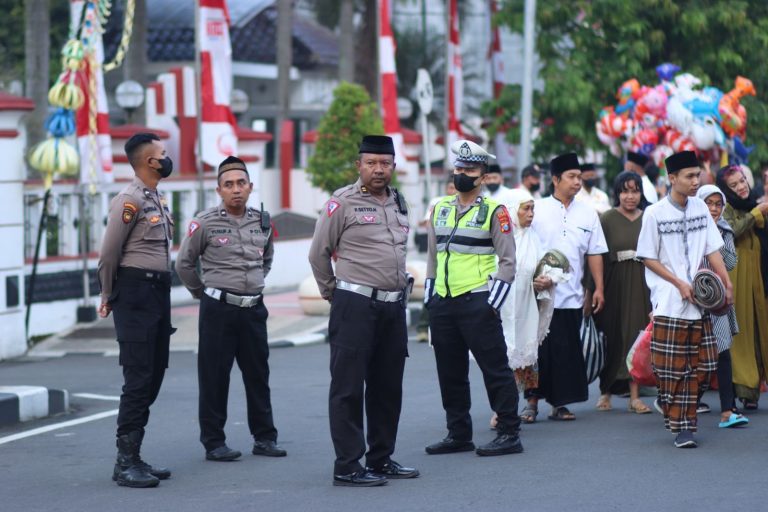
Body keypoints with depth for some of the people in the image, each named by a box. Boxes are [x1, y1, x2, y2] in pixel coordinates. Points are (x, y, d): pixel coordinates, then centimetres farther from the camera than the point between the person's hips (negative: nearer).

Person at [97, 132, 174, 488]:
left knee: (153, 377, 10)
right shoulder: (130, 201, -13)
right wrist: (109, 296, 1)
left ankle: (134, 457, 16)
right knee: (138, 379, -10)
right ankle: (125, 463, -7)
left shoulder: (157, 199, 16)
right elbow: (109, 253, -13)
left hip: (158, 294, 9)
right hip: (136, 296, -9)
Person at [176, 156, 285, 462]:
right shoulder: (205, 223, -7)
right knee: (214, 377, -1)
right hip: (218, 309, -4)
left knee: (258, 374, 9)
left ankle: (264, 437, 17)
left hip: (254, 308, 4)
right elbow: (184, 264, 2)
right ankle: (213, 442, 5)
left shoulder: (262, 222, 8)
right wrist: (204, 294, 9)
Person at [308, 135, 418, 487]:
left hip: (394, 306, 7)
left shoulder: (398, 203, 13)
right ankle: (347, 467, -3)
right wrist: (334, 295, 5)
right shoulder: (342, 203, -7)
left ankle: (381, 459, 22)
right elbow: (318, 254, -2)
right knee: (348, 388, -4)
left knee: (388, 386, 12)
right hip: (355, 306, -7)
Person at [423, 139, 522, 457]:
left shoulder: (494, 211, -3)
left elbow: (507, 261, -5)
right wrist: (429, 298, 14)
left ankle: (509, 434, 1)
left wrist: (492, 304, -10)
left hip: (477, 303, -6)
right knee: (450, 372, 10)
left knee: (495, 368, -4)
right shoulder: (440, 209, 14)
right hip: (442, 303, 6)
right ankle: (458, 435, 19)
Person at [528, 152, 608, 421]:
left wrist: (599, 289, 7)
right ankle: (532, 400, 10)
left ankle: (559, 403, 12)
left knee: (566, 351, 4)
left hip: (572, 295, 3)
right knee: (539, 348, 0)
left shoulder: (587, 213, 10)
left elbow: (595, 254, 11)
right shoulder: (537, 210, 1)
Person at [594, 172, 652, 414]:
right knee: (613, 337, 1)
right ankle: (606, 391, 15)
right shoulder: (607, 219, -1)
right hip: (615, 284, -2)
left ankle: (634, 395, 4)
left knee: (637, 336, 1)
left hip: (641, 285, 2)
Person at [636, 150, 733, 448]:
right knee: (673, 368, -2)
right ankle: (681, 426, 7)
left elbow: (712, 250, 9)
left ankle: (671, 405, 22)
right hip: (669, 302, -5)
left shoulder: (700, 208, 7)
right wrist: (679, 283, -10)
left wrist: (727, 285, -1)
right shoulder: (655, 213, -6)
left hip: (700, 302, 5)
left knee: (703, 364, 4)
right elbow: (649, 258, -2)